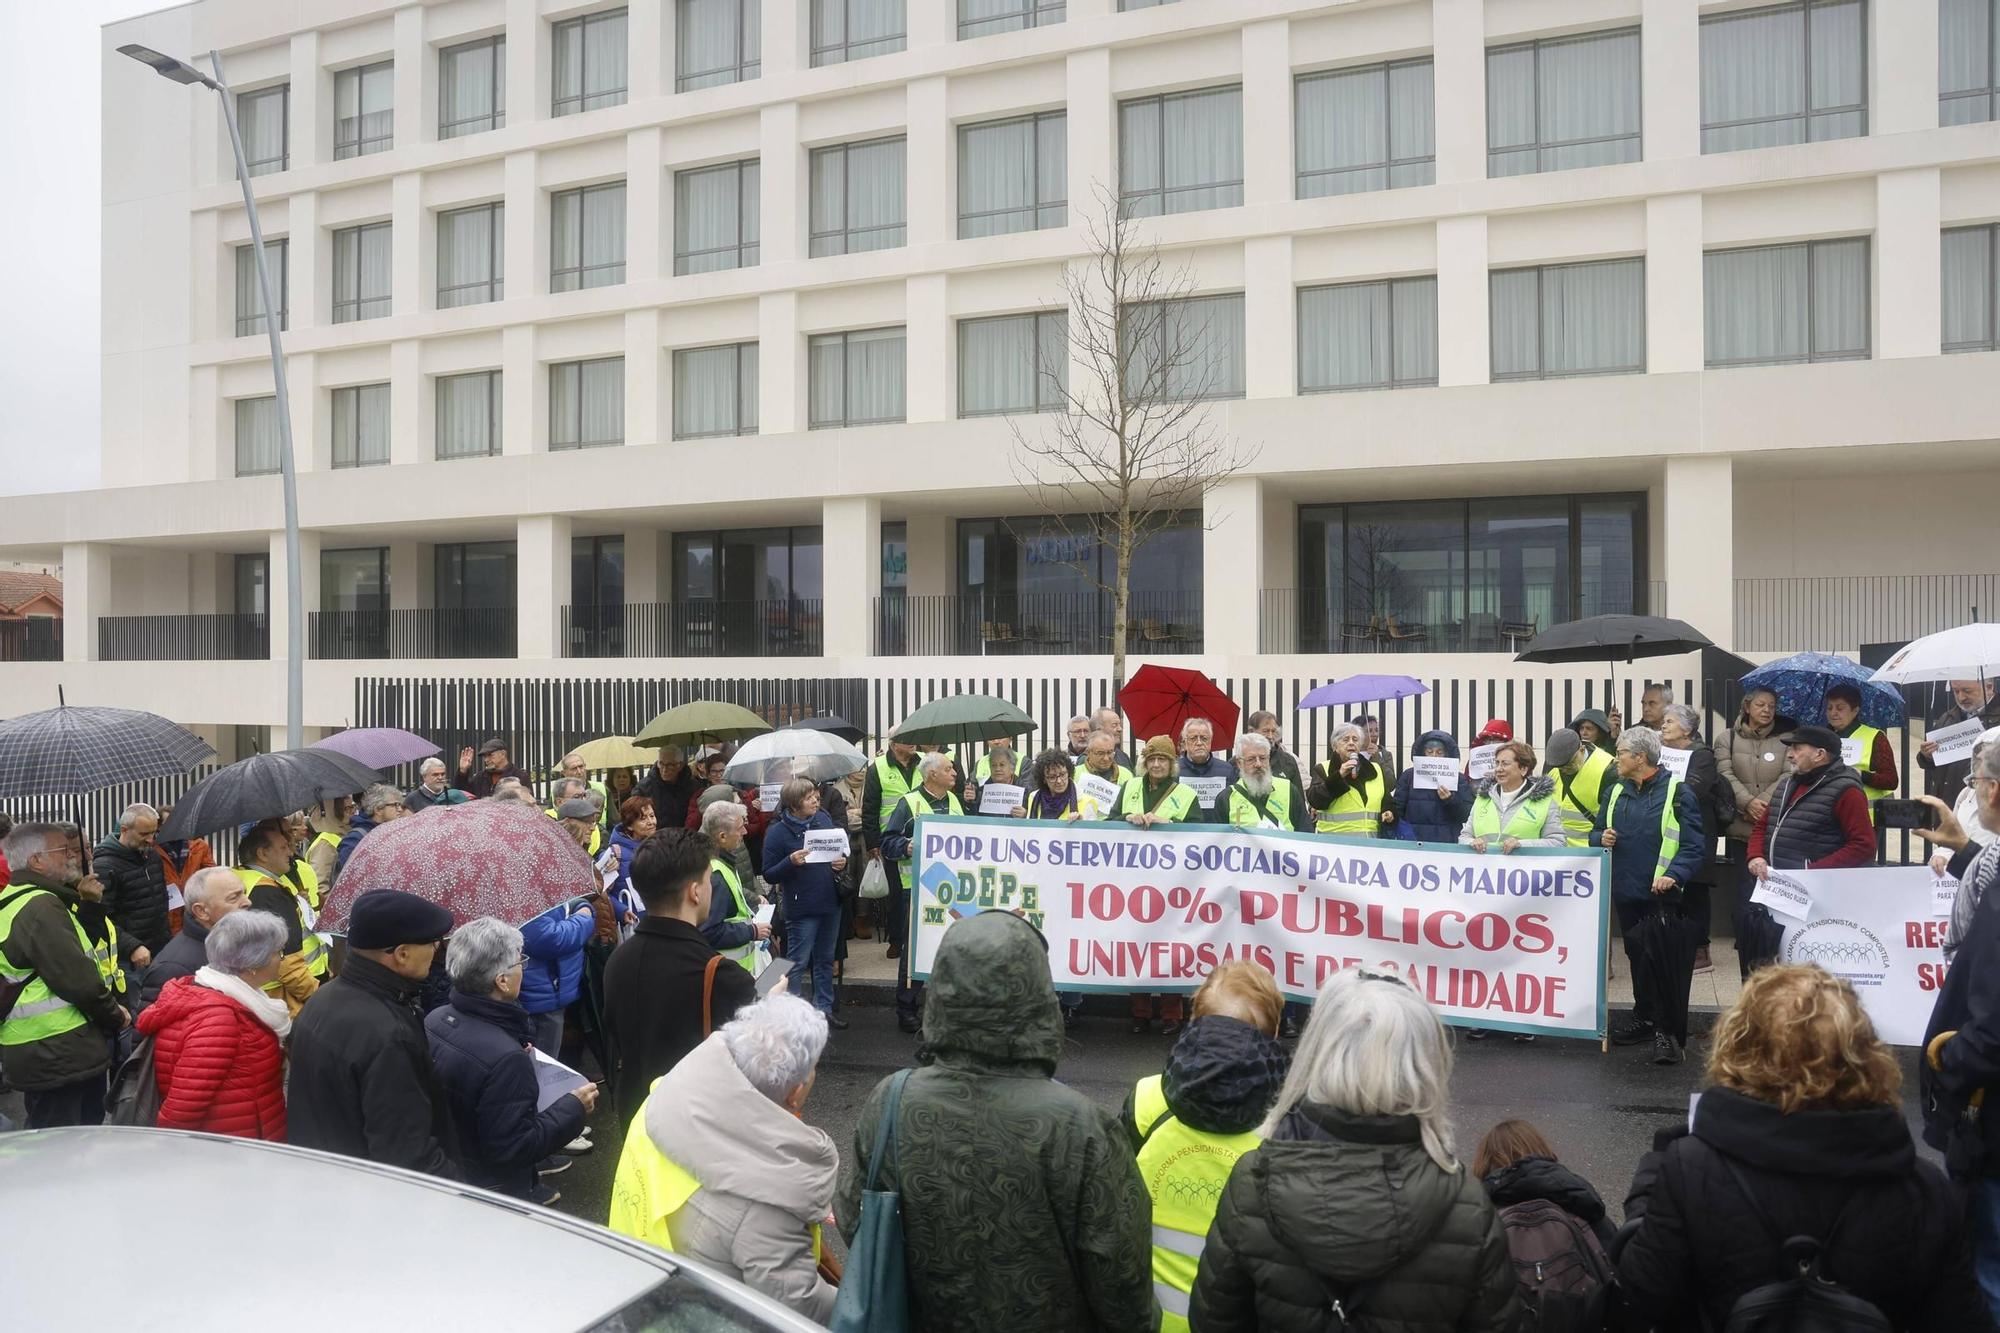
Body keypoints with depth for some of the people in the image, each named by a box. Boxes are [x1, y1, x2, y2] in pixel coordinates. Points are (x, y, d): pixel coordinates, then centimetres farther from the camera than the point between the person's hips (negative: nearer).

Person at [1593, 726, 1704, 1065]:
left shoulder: (1676, 792, -8)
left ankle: (1669, 1031, 4)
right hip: (1626, 892, 6)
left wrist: (1674, 875, -26)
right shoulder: (1616, 792, 11)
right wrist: (1601, 838, -5)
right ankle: (1644, 1016, 32)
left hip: (1662, 895, -6)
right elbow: (1596, 832, 19)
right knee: (1637, 957, 17)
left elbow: (1692, 845, -11)